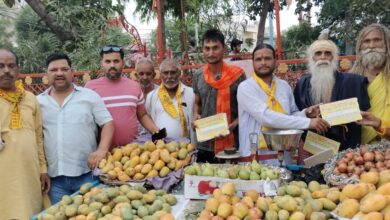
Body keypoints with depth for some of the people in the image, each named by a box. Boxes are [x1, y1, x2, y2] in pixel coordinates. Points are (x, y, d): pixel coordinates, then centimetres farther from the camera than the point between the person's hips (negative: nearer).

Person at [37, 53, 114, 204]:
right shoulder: (38, 101, 9)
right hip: (54, 177, 2)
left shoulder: (90, 96, 3)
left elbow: (107, 123, 1)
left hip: (87, 173, -2)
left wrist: (102, 150, -14)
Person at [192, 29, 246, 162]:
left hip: (231, 144, -3)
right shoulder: (198, 76, 5)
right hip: (204, 144, 4)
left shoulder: (236, 75, -7)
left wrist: (233, 125, -17)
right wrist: (195, 115, -2)